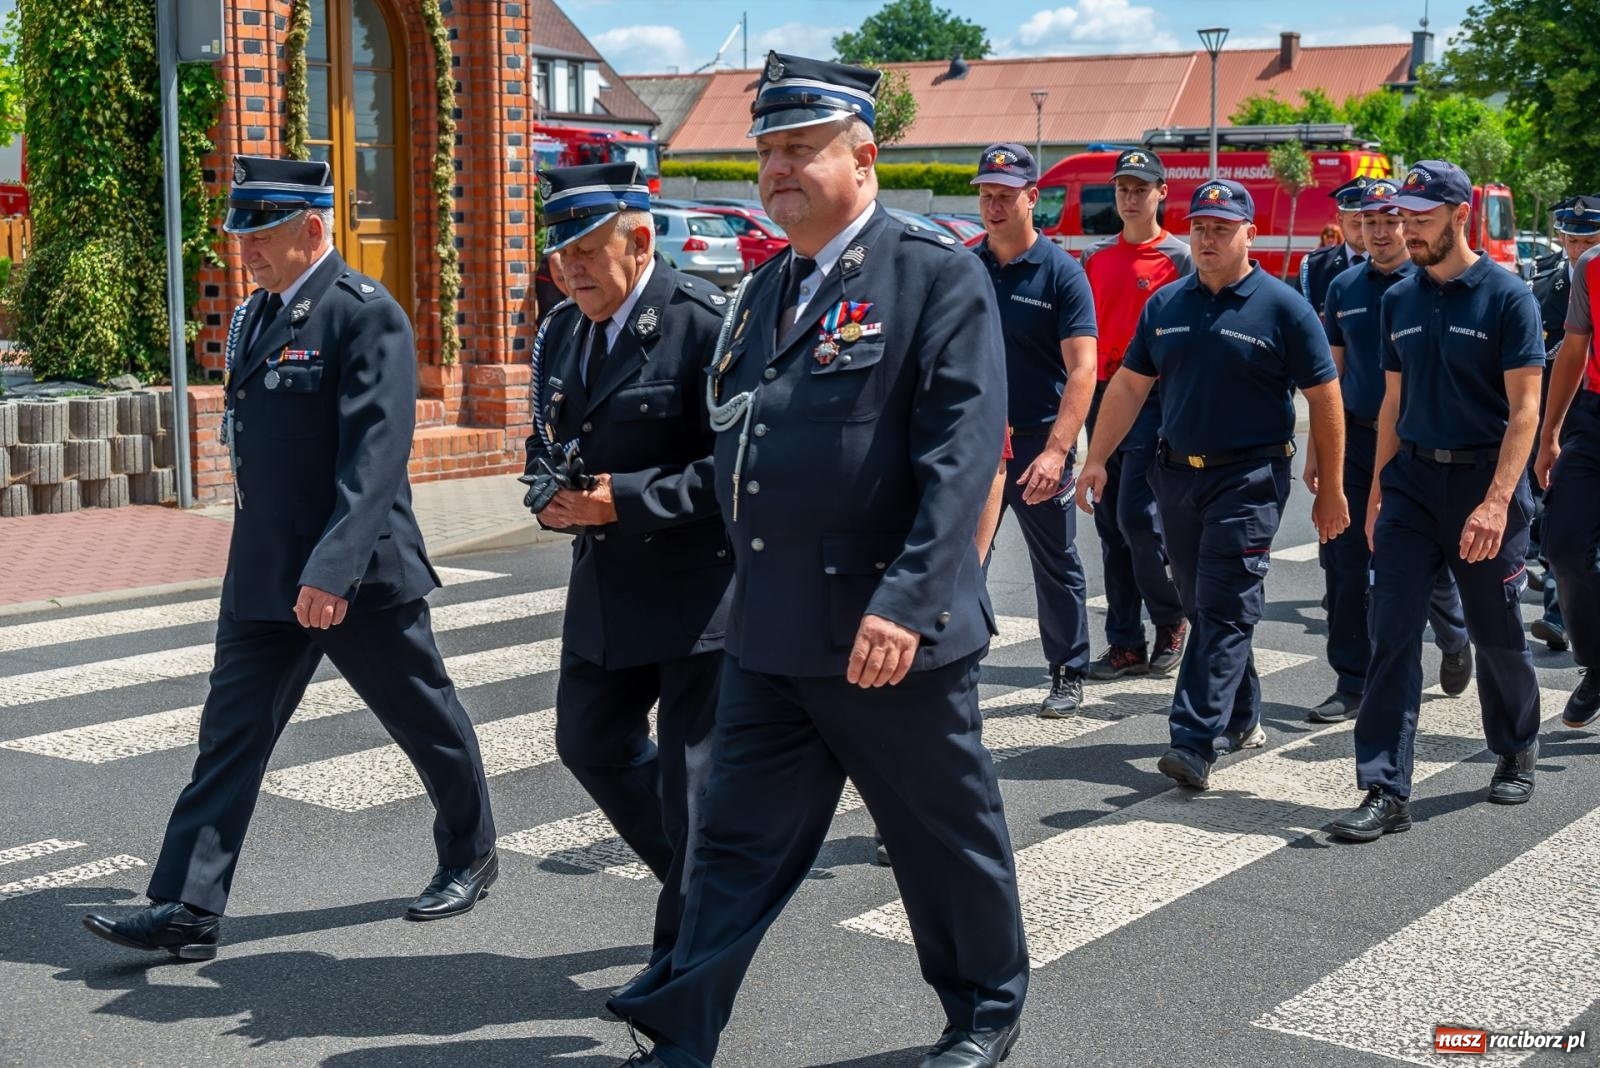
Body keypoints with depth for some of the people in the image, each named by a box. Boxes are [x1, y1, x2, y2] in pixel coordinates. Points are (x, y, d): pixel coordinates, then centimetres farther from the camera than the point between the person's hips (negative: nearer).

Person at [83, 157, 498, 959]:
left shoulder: (366, 315, -15)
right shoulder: (252, 318, 11)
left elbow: (376, 455, -22)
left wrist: (332, 569, -28)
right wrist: (260, 559, 20)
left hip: (360, 575, -7)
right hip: (263, 577, 7)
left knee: (426, 720, 11)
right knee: (230, 733, 4)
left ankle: (471, 856, 32)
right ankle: (187, 911, 7)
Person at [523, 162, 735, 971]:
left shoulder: (707, 324, -17)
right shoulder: (561, 333, 8)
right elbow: (546, 442, 19)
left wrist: (625, 499, -24)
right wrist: (548, 493, -4)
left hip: (700, 591, -8)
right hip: (607, 588, 9)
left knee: (693, 774, 2)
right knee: (589, 742, 17)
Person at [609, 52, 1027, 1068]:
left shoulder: (939, 276, -9)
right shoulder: (766, 291, 13)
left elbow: (963, 452, -18)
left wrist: (908, 600, -26)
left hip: (892, 634, -6)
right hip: (769, 635, 6)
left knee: (948, 835, 12)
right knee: (738, 842, 10)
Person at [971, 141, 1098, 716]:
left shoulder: (1061, 272, -7)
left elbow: (1082, 370, -14)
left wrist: (1056, 451, -24)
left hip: (1038, 443, -3)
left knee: (1057, 566, 10)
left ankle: (1067, 675, 23)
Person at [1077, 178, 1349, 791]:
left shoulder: (1282, 308, -5)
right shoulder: (1165, 305, 9)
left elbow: (1324, 399, -3)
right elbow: (1130, 384, 13)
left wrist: (1331, 489, -4)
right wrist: (1096, 458, 6)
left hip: (1248, 479, -6)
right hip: (1177, 473, 6)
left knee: (1224, 613, -9)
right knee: (1201, 609, 13)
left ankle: (1197, 743, -13)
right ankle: (1241, 721, 29)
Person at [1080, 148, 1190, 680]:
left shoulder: (1179, 257, -2)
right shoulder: (1096, 256, 13)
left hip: (1153, 401, -5)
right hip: (1103, 396, 6)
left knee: (1136, 518, -11)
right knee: (1110, 526, 6)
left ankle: (1171, 618, 13)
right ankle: (1126, 643, 14)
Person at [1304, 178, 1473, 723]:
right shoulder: (1344, 288, 8)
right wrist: (1316, 449, 9)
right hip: (1354, 439, 4)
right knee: (1345, 565, 1)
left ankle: (1454, 642, 36)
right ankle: (1353, 684, 9)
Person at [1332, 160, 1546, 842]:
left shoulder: (1507, 296, -8)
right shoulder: (1399, 301, 8)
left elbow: (1524, 409, -12)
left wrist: (1497, 502, -21)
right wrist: (1378, 491, 11)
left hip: (1484, 481, -4)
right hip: (1411, 479, 4)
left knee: (1496, 632, 10)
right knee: (1392, 631, -4)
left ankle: (1516, 754, 35)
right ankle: (1386, 791, -3)